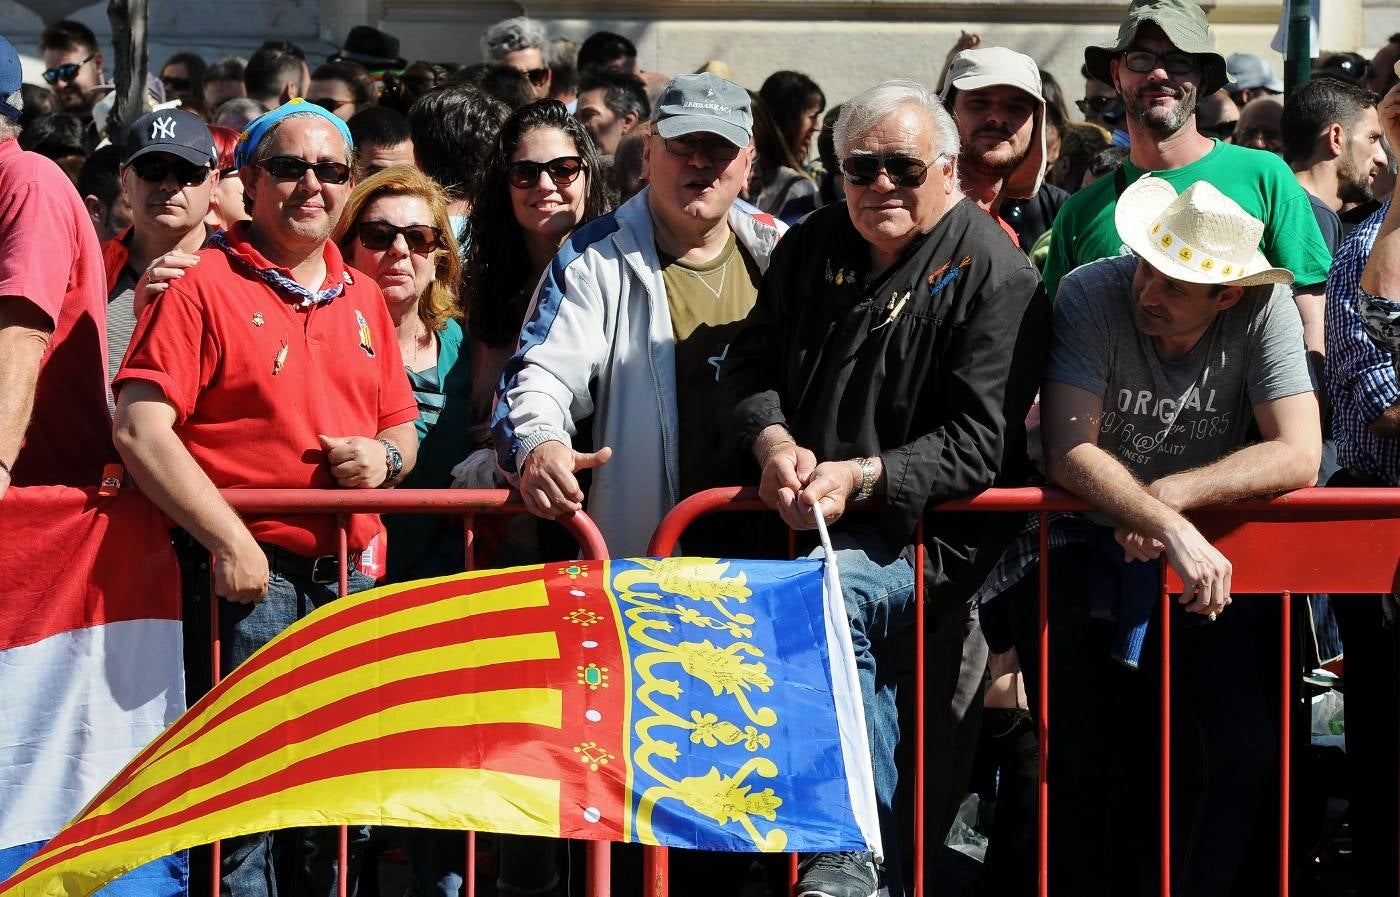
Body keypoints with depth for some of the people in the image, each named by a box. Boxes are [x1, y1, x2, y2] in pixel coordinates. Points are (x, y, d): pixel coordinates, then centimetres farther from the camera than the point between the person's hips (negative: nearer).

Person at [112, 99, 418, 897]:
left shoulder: (364, 299, 16)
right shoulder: (204, 286, -4)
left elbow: (402, 426, 24)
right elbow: (141, 427, -12)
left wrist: (386, 457, -1)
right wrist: (229, 540, -17)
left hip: (351, 571, 6)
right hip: (249, 571, -6)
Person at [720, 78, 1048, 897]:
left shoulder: (995, 276, -6)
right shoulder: (812, 248, 13)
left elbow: (979, 441, -12)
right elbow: (749, 364, 16)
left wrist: (861, 478, -23)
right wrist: (775, 441, -7)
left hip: (926, 534, -7)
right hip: (799, 521, 7)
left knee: (829, 589, -33)